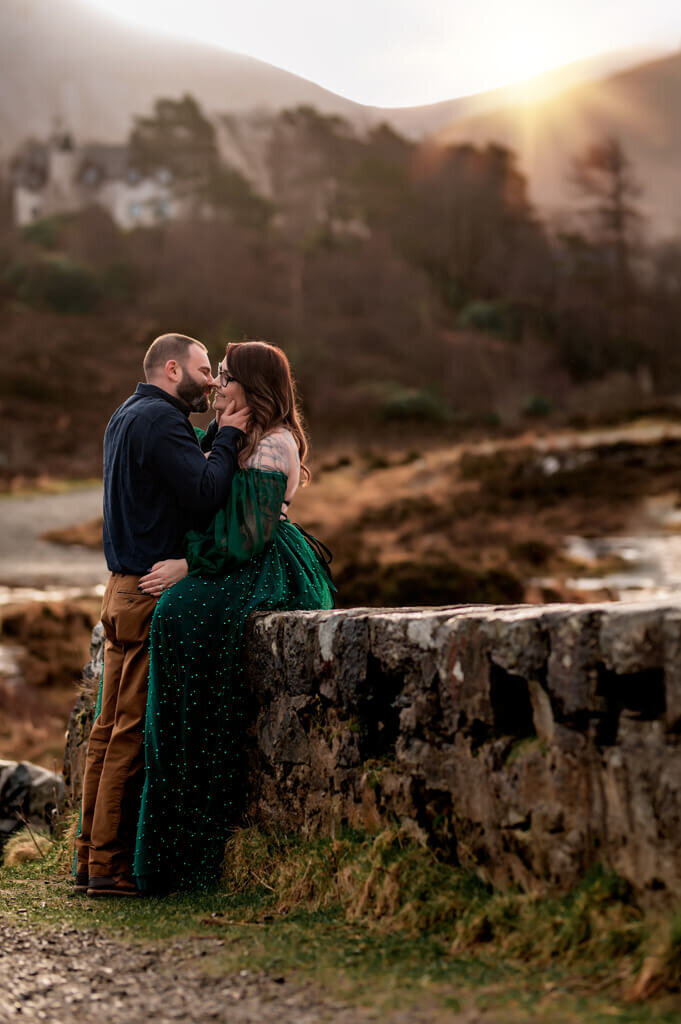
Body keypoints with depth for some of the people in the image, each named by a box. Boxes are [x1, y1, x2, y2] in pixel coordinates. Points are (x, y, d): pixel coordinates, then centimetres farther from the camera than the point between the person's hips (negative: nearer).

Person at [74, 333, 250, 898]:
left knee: (110, 729, 11)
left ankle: (91, 856, 16)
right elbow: (204, 496, -21)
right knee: (135, 733, -6)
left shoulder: (126, 417, 19)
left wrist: (216, 435, 7)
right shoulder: (160, 419, -13)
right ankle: (113, 866, -2)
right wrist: (227, 437, -9)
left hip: (125, 590, 10)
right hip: (154, 595, -10)